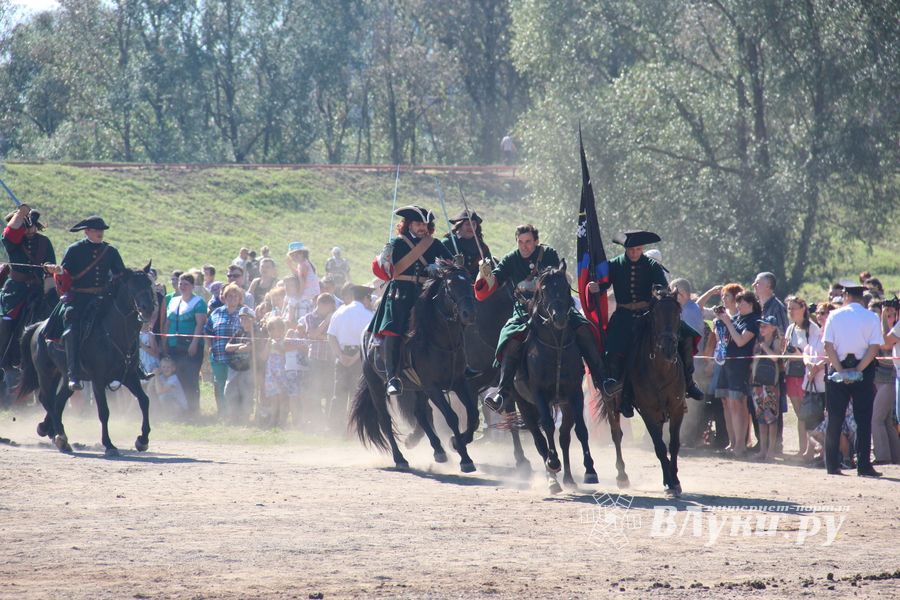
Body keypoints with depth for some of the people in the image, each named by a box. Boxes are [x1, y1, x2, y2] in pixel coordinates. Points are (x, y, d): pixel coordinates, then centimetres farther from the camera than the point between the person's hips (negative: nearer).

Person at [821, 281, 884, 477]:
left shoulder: (834, 316, 1)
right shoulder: (872, 318, -2)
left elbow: (828, 346, -6)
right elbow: (875, 347, -11)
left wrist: (841, 371, -10)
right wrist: (858, 370, -12)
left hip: (838, 369, 1)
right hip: (863, 371, -1)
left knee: (835, 419, 7)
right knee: (863, 420, 1)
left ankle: (832, 465, 6)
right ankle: (863, 466, -4)